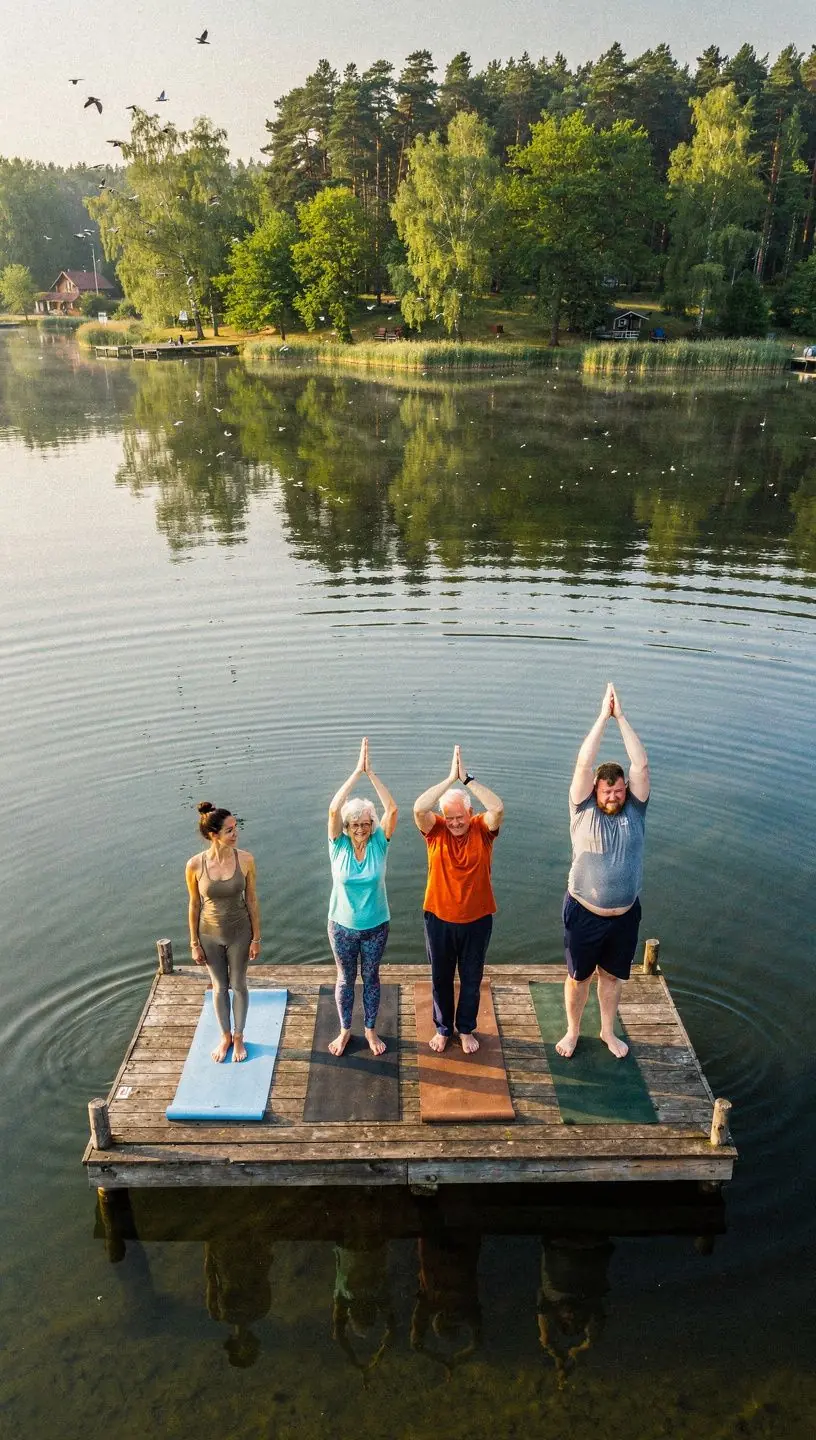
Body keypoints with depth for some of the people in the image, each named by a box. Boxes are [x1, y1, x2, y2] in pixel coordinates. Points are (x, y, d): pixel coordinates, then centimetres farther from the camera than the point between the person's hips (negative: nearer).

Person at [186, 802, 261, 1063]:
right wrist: (194, 943, 0)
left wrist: (256, 938, -3)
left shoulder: (245, 859, -18)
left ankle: (238, 1037, 40)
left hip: (239, 933, 0)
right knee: (219, 987, 19)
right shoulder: (195, 865, -19)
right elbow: (194, 905, -6)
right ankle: (225, 1036, 42)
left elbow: (251, 900, -8)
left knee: (238, 985, 17)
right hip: (210, 934, 0)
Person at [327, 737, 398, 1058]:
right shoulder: (338, 845, -16)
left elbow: (392, 809, -28)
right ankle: (345, 1029, 39)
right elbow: (334, 808, -32)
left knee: (371, 977, 18)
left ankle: (370, 1029, 39)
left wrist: (371, 773, -33)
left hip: (376, 926, 0)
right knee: (345, 979, 18)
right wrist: (357, 771, -35)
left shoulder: (379, 843, -14)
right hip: (342, 926, 0)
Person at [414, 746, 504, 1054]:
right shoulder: (435, 830, -11)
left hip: (477, 919, 0)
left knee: (471, 978, 16)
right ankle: (443, 1028, 38)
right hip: (439, 918, 0)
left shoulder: (482, 829, -11)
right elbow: (418, 808, -31)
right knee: (440, 978, 16)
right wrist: (450, 778, -33)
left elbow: (498, 808, -32)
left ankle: (466, 1029, 38)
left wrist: (467, 778, -33)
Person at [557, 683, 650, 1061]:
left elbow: (640, 764, -16)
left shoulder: (634, 812, -6)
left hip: (625, 915, 2)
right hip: (584, 913, -2)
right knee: (578, 975, 15)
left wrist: (621, 716, -19)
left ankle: (608, 1031, 41)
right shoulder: (584, 812, -12)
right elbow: (584, 763, -22)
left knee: (613, 975, 20)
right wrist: (603, 716, -21)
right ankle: (572, 1031, 37)